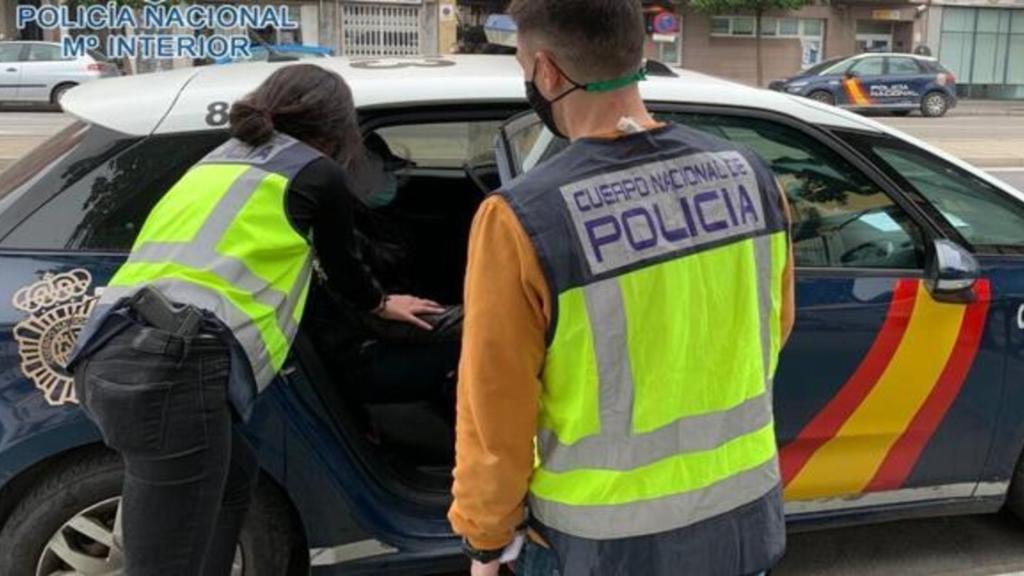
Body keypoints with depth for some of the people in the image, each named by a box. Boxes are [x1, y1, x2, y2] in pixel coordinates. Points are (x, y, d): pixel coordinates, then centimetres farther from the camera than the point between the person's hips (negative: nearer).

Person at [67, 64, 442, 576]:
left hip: (108, 356, 9)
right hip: (173, 364, -9)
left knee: (233, 477, 27)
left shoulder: (221, 159, 29)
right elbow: (342, 266, 23)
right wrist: (381, 303, 45)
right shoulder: (317, 173, 8)